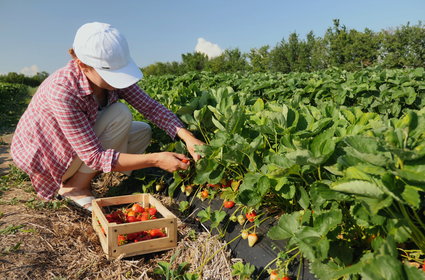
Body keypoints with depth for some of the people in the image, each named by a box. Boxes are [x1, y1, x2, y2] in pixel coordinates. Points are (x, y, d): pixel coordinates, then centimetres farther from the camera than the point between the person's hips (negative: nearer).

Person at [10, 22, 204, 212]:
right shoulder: (62, 90, -36)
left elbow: (151, 107, -16)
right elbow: (94, 156, -35)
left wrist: (187, 136, -30)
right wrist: (155, 160, -39)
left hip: (79, 144, 7)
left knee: (143, 132, -3)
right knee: (120, 115, -26)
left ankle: (75, 177, 2)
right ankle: (75, 187, -10)